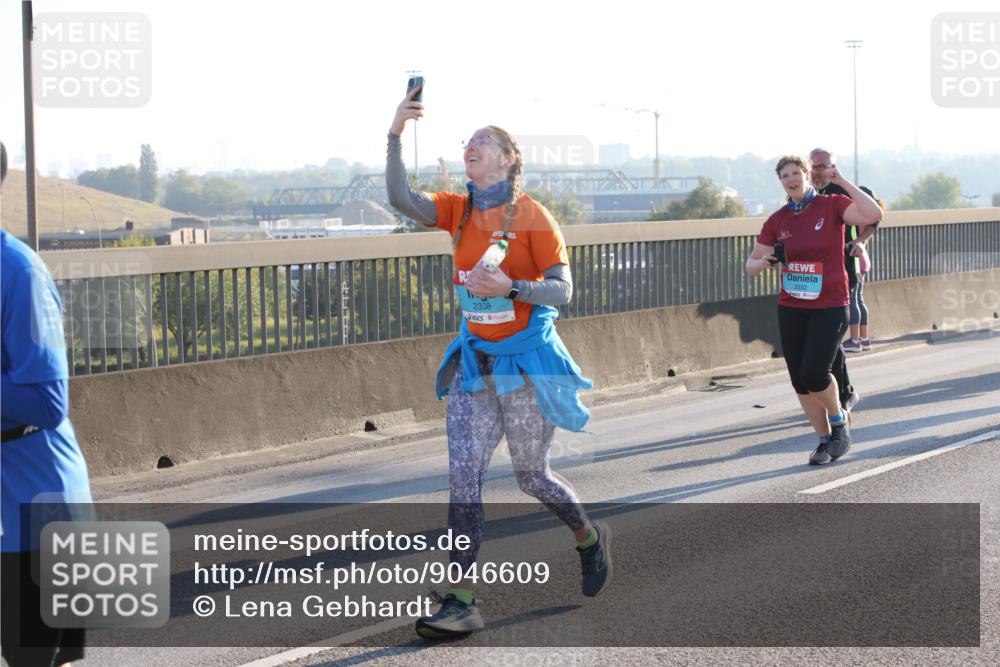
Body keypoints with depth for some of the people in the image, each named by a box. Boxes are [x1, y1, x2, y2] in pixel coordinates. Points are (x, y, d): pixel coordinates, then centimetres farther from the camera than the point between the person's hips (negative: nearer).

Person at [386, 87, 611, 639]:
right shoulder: (459, 210, 5)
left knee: (531, 477, 7)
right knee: (462, 477, -5)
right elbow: (402, 200, -10)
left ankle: (591, 538, 38)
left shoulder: (531, 216, -10)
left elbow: (562, 290, -12)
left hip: (525, 360, -5)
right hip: (474, 360, 5)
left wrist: (509, 288, -28)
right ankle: (461, 603, -5)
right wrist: (395, 134, -20)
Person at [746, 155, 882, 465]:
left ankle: (839, 420, 12)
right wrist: (763, 262, -16)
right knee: (800, 381, 3)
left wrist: (842, 181, -19)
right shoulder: (777, 221, 4)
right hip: (791, 308, 4)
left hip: (830, 306, -4)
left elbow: (872, 214, -24)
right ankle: (825, 440, 20)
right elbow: (751, 265, 8)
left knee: (815, 374, -17)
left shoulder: (832, 205, -5)